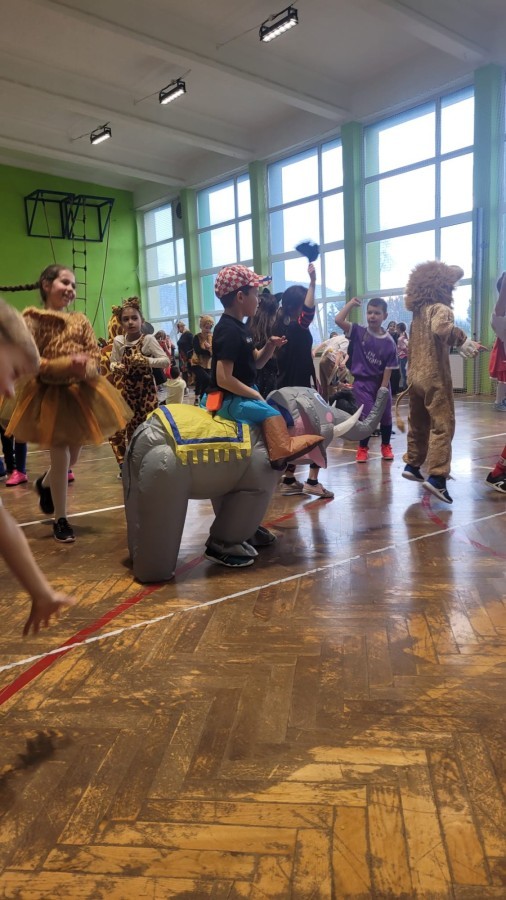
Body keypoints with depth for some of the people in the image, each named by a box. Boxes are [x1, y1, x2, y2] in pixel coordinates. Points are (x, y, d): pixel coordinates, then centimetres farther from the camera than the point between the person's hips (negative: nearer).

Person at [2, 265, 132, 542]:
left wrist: (85, 368, -19)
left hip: (82, 393, 5)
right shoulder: (32, 319, -7)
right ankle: (60, 520, 14)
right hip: (50, 395, -4)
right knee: (61, 458, -3)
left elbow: (95, 356, 4)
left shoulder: (80, 320, 5)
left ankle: (45, 483, 47)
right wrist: (66, 365, -25)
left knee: (73, 455, 13)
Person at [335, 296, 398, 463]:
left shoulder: (389, 341, -8)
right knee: (368, 415, -7)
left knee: (386, 416, 12)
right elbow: (338, 320, -19)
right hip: (362, 382, -2)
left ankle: (386, 446, 33)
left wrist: (382, 391, -10)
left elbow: (388, 368, -8)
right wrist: (351, 304, -16)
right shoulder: (358, 331, -6)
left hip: (381, 383, 2)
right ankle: (362, 448, 12)